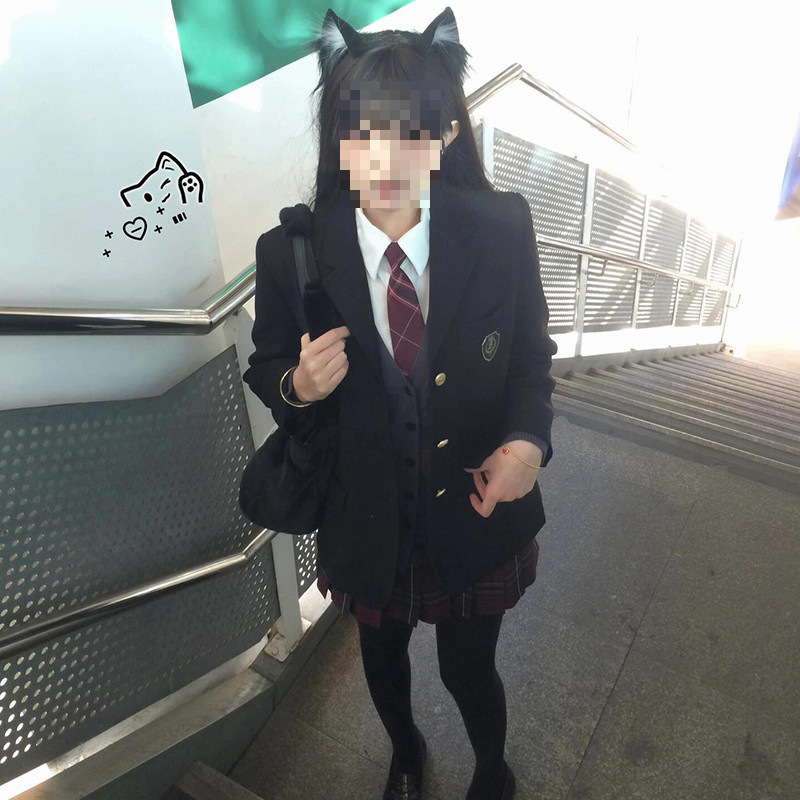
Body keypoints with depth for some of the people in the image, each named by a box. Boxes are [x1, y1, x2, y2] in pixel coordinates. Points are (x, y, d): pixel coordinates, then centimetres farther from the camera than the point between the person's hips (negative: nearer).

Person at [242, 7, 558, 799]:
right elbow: (269, 372, -3)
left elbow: (531, 351, -3)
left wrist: (528, 439, -21)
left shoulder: (502, 229, -16)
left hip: (476, 510, 0)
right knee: (382, 655, 29)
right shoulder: (290, 252, -17)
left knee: (468, 670, 22)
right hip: (366, 522, 2)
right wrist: (299, 386, -27)